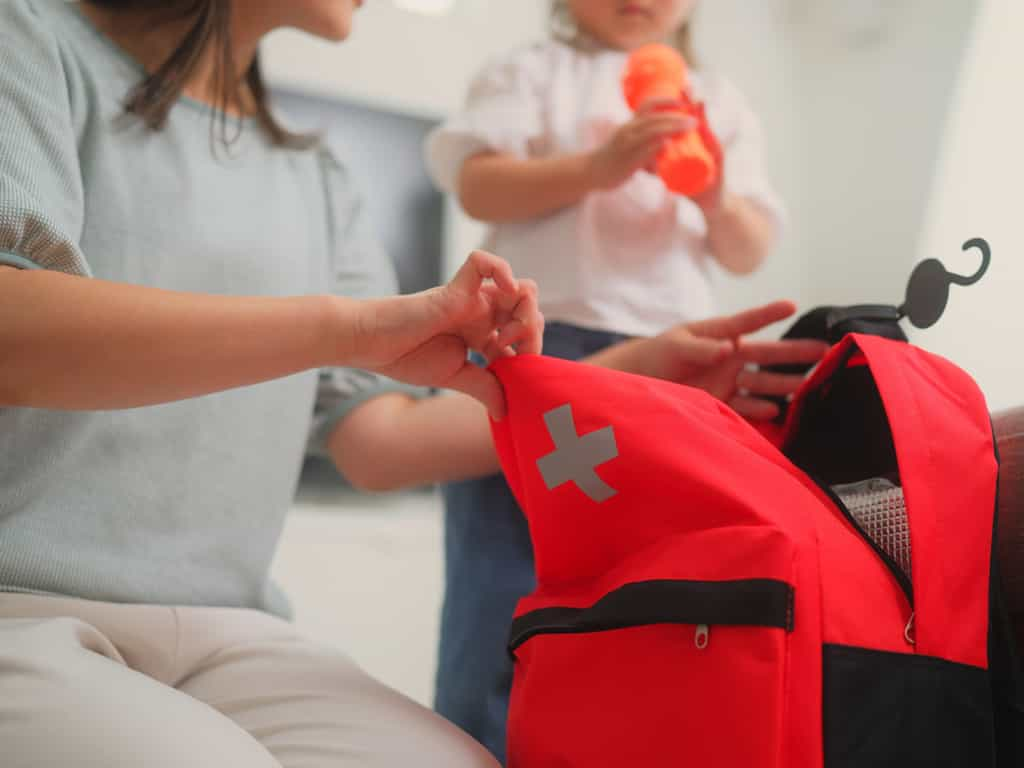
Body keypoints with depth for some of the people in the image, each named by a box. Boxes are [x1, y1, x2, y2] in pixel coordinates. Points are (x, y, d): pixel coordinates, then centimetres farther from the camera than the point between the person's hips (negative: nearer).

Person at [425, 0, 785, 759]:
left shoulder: (721, 104, 19)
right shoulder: (534, 72, 9)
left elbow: (750, 254, 15)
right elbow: (477, 186, -5)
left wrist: (718, 199, -7)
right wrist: (596, 166, -16)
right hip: (537, 348, -4)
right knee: (505, 585, -3)